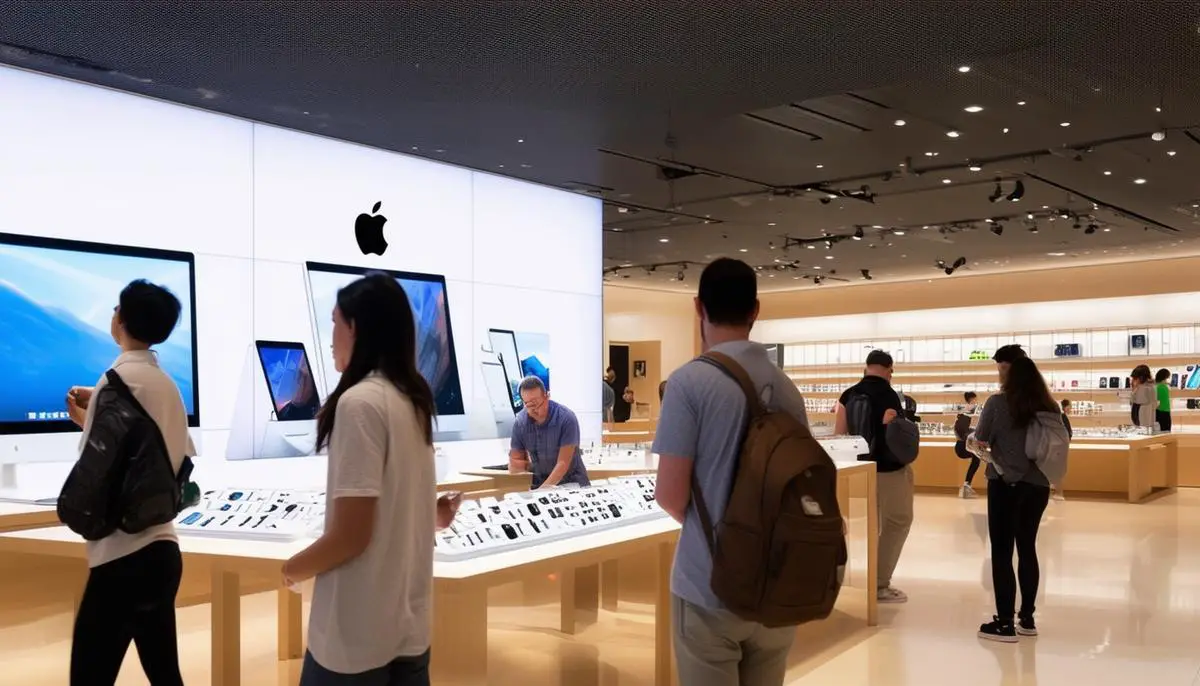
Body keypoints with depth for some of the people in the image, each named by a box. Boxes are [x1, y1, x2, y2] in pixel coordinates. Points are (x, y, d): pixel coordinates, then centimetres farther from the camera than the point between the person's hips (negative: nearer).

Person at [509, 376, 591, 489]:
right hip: (539, 484, 3)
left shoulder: (566, 418, -16)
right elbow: (514, 466, 4)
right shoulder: (520, 423, -5)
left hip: (572, 483, -3)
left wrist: (543, 490, -25)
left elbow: (563, 463, -18)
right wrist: (534, 465, -9)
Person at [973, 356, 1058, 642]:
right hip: (1038, 485, 5)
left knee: (1002, 552, 1)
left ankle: (1005, 623, 1)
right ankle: (1027, 619, 21)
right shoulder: (1049, 407, 4)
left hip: (1005, 484, -5)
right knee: (1027, 549, 15)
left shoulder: (998, 403, -8)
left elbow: (981, 442, -7)